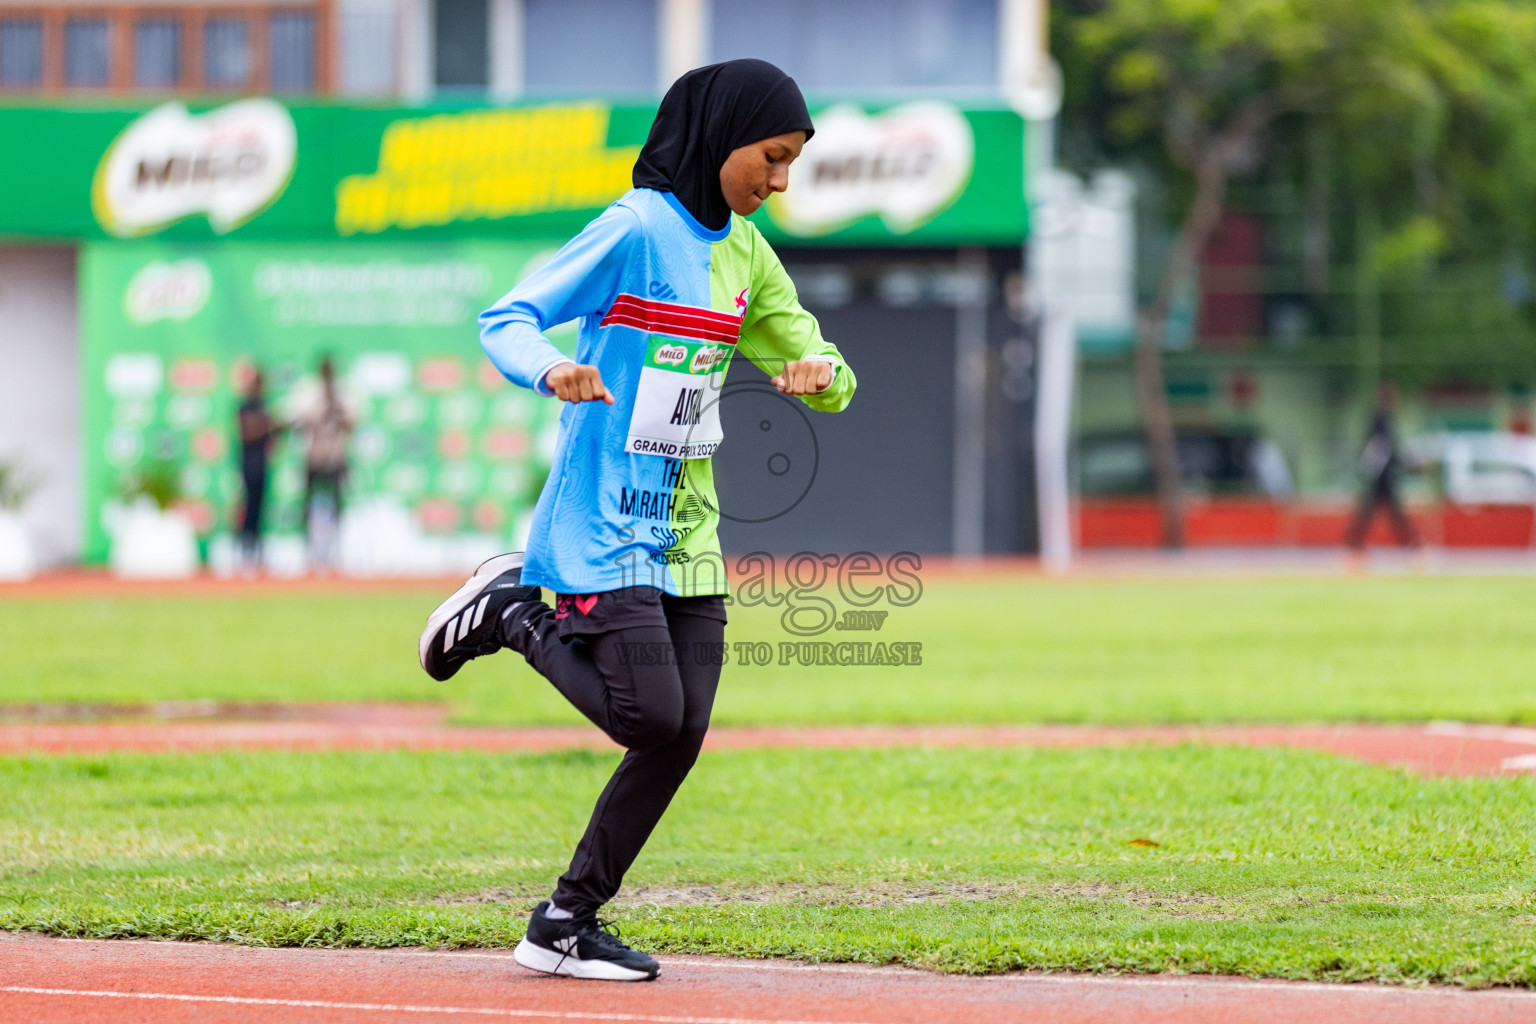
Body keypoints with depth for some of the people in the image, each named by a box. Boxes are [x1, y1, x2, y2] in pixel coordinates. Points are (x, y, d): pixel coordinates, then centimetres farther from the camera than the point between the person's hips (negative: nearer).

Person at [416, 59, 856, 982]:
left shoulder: (746, 256, 11)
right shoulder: (637, 229, -12)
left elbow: (827, 376, 15)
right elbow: (505, 322, -14)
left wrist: (823, 374, -10)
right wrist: (554, 372, -36)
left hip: (685, 535, 8)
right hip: (602, 528, -8)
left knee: (680, 736, 2)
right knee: (648, 716, -16)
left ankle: (568, 925, 12)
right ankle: (516, 613, 10)